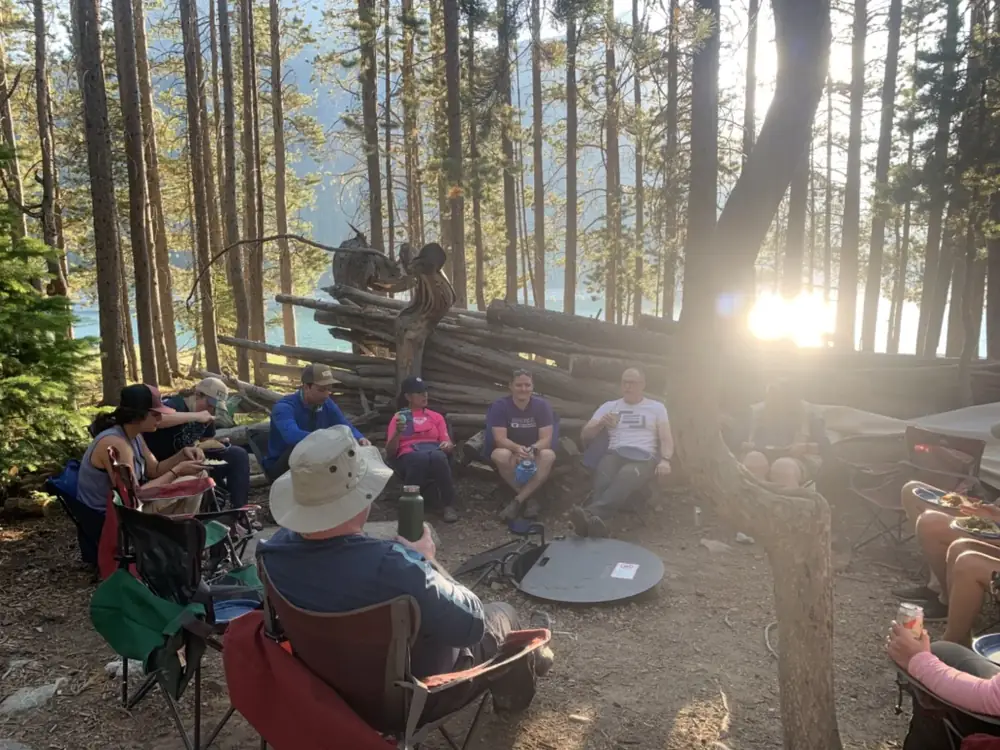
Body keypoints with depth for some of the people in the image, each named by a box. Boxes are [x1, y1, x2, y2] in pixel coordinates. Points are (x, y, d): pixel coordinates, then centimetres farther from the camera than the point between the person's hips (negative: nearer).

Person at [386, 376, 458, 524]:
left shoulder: (436, 416, 26)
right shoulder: (399, 417, 18)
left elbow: (448, 443, 17)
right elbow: (390, 452, 8)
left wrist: (448, 445, -8)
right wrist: (398, 432, -11)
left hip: (435, 453, 2)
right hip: (408, 456, -2)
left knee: (437, 457, -39)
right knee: (420, 458, -41)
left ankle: (448, 506, -30)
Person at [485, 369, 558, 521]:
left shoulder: (542, 405, -8)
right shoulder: (499, 406, -12)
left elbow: (546, 439, -14)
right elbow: (500, 439, -19)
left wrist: (532, 450, -37)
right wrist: (518, 449, -41)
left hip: (535, 453, 1)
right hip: (509, 451, -1)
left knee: (549, 455, -33)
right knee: (501, 455, -36)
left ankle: (517, 500, -28)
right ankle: (529, 499, -21)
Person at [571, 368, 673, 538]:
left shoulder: (657, 408, 20)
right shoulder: (609, 406, 22)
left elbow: (666, 438, 9)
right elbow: (585, 435, 18)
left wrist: (665, 460, -12)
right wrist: (601, 424, -4)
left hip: (644, 457, -2)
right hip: (614, 454, 2)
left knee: (625, 476, -40)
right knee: (603, 480, -38)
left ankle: (590, 514, -63)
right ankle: (595, 520, -63)